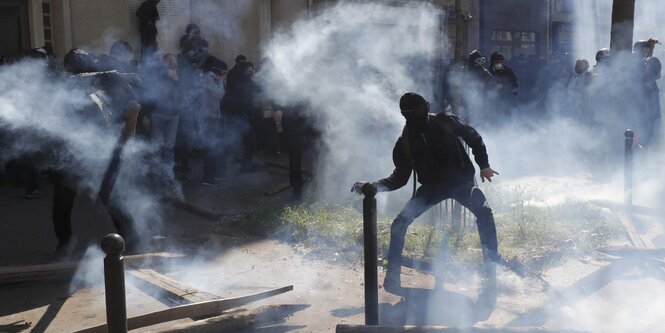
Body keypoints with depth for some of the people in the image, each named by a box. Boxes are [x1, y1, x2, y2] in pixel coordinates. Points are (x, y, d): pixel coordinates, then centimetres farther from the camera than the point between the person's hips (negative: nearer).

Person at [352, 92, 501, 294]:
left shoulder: (446, 122, -7)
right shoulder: (404, 144, -5)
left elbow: (473, 137, 7)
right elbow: (399, 178, -3)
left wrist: (484, 165, 1)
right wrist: (373, 185, -18)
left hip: (461, 181, -1)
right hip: (432, 187, 1)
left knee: (484, 211, -29)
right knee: (399, 224, -15)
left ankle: (491, 267, -18)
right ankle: (392, 276, -4)